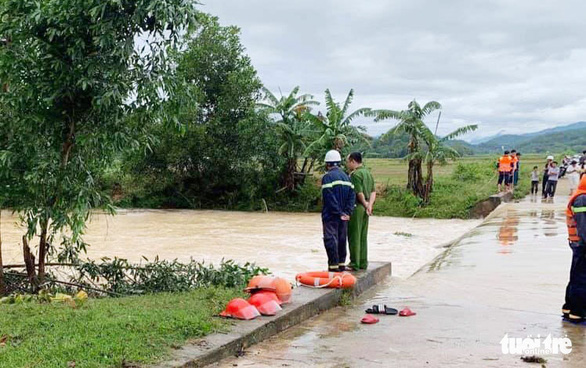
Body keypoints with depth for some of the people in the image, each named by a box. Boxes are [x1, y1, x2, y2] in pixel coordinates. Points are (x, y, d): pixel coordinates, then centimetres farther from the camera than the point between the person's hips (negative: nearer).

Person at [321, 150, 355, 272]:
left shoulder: (327, 177, -11)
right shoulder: (346, 177, 12)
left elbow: (329, 197, -19)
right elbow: (352, 195, 6)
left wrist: (339, 212, -17)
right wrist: (347, 212, 0)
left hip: (330, 215, -7)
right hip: (343, 216, 7)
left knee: (331, 239, -3)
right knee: (342, 238, 14)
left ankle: (334, 265, -4)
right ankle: (342, 263, 19)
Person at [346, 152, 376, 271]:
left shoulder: (355, 174, -15)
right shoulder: (368, 173, 13)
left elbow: (359, 193, -20)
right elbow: (373, 192, 8)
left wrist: (365, 204, -5)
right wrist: (369, 205, -3)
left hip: (356, 207, -9)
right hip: (365, 208, 9)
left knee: (354, 237, -1)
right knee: (363, 237, 14)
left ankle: (355, 264, 2)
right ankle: (363, 263, 20)